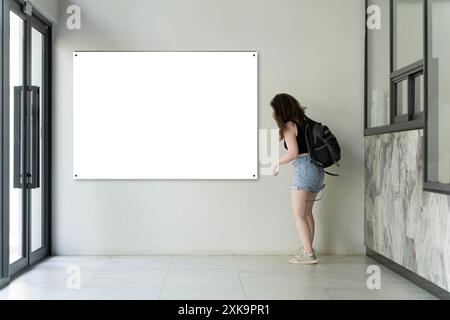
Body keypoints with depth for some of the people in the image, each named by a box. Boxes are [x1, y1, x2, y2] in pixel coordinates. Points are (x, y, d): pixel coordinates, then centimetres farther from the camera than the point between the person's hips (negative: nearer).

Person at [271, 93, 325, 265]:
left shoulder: (289, 125, -8)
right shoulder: (305, 120, 14)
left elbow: (293, 153, -16)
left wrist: (277, 163, -2)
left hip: (304, 168, -8)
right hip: (317, 168, 8)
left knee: (299, 214, -3)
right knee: (307, 213, 15)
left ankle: (308, 254, -6)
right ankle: (307, 249, 20)